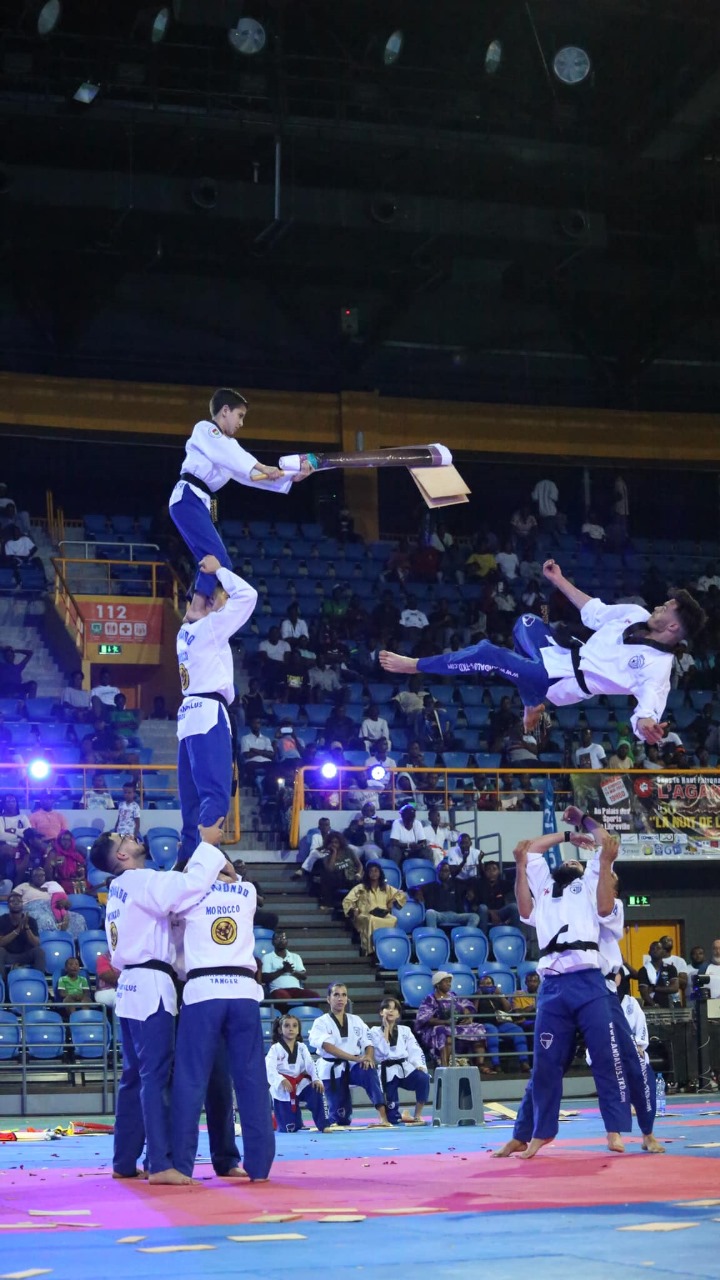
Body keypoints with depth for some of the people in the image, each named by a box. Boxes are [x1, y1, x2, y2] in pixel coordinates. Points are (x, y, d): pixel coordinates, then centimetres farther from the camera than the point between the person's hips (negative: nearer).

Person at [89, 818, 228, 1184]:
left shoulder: (120, 889, 19)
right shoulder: (140, 881, -11)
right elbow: (189, 887, -23)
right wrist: (207, 845, -11)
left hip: (132, 986, 10)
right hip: (150, 987, -10)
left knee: (134, 1077, 13)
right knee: (156, 1077, -12)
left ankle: (124, 1162, 16)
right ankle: (160, 1164, -16)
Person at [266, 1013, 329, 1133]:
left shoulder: (302, 1048, 5)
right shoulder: (275, 1049, -6)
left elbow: (310, 1065, -7)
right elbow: (270, 1069, -19)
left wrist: (316, 1079, -27)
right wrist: (282, 1081, -35)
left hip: (299, 1084, 3)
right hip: (281, 1089, -3)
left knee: (317, 1092, -31)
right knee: (289, 1129, -3)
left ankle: (323, 1125, -18)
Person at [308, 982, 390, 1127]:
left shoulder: (356, 1021, 8)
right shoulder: (321, 1022, -5)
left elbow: (368, 1044, 4)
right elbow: (328, 1046, -21)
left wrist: (368, 1057, -22)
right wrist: (355, 1058, -30)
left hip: (353, 1067, 2)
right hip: (332, 1070, -2)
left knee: (370, 1072, -34)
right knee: (341, 1117, -2)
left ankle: (383, 1116, -39)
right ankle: (332, 1121, 37)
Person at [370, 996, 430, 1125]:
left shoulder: (405, 1031, 11)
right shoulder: (375, 1032, 4)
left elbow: (415, 1051, 0)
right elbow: (383, 1052, -11)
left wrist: (420, 1065, -20)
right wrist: (386, 1029, -6)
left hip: (405, 1069, 2)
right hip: (388, 1073, -2)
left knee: (423, 1078, -34)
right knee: (392, 1118, -10)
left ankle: (417, 1115, -17)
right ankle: (401, 1116, 29)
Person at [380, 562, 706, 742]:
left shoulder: (657, 666, -23)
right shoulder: (637, 616, 0)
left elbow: (650, 705, -37)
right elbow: (593, 612, 14)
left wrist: (646, 723, -62)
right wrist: (558, 580, 16)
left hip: (558, 682, -8)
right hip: (566, 657, 8)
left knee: (487, 654, -15)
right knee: (527, 622, 32)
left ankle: (416, 665, 2)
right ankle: (533, 704, 30)